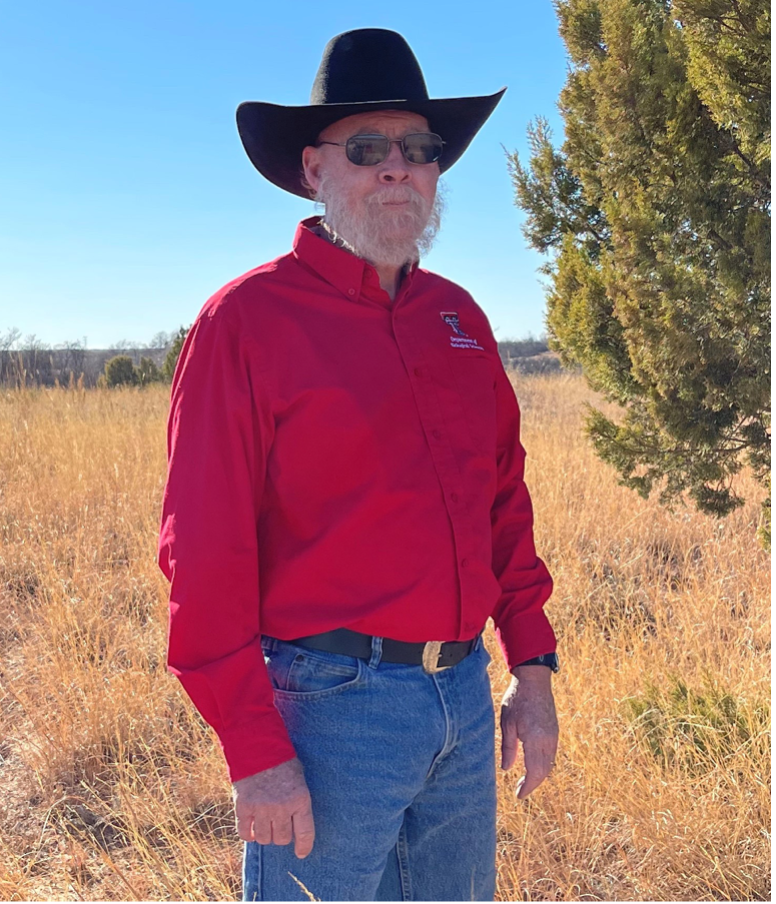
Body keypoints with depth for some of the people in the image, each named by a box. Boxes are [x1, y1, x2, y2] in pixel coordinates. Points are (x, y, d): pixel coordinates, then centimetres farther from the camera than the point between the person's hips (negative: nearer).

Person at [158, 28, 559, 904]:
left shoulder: (459, 315, 9)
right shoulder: (247, 320, -10)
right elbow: (204, 554, -13)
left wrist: (533, 666, 10)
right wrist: (254, 751, -14)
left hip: (465, 696, 6)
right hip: (330, 701, -6)